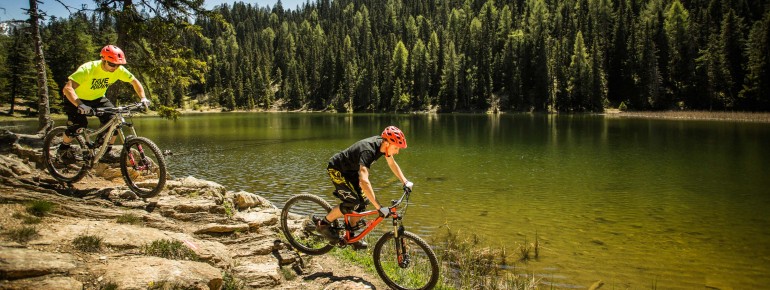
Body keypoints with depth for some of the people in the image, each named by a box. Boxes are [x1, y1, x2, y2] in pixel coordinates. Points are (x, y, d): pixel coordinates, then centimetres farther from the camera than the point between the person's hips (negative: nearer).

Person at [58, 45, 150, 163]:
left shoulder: (119, 70, -21)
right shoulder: (88, 69, -35)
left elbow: (135, 82, -7)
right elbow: (67, 88, -42)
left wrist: (143, 98, -23)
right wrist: (79, 105, -58)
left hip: (97, 98, 4)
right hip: (77, 99, -4)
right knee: (78, 125, -25)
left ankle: (107, 153, 1)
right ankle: (63, 148, 6)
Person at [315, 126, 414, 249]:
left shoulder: (382, 144, -14)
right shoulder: (368, 150, -39)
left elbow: (392, 163, 7)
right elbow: (364, 181, -50)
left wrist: (405, 182, 2)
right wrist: (379, 207, -51)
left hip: (351, 170, 8)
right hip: (337, 169, -8)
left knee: (363, 201, 2)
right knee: (353, 202, -19)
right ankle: (322, 224, 0)